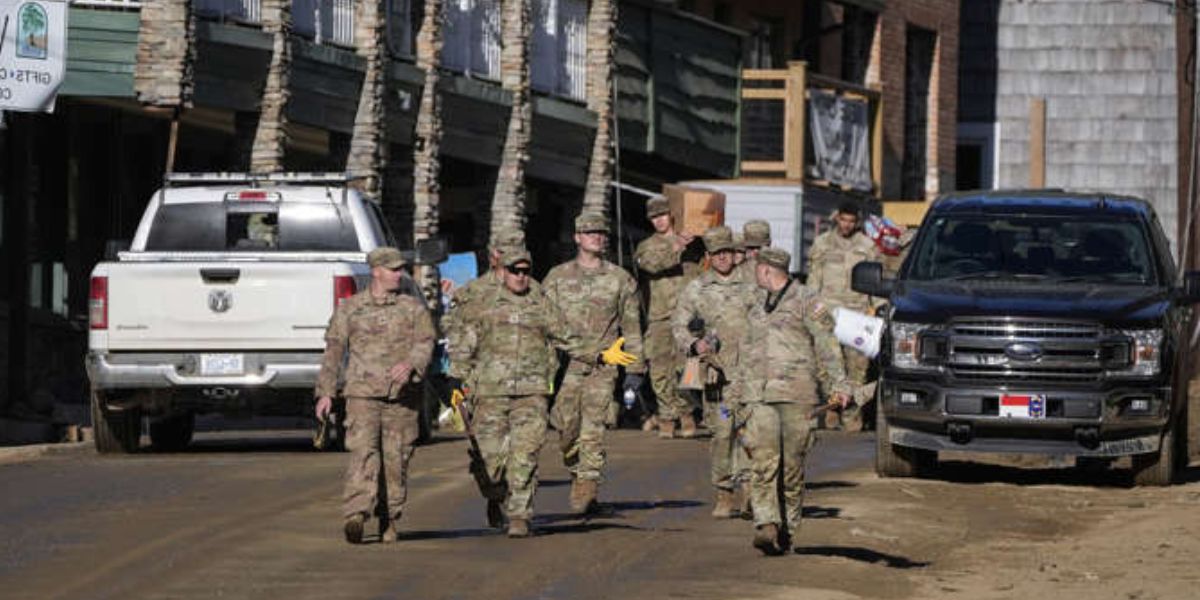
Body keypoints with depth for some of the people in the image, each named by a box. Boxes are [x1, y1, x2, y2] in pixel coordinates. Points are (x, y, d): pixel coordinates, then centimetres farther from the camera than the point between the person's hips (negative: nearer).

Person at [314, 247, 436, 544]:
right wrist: (326, 392, 4)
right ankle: (356, 515, -27)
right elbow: (334, 350, 11)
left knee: (396, 458, 4)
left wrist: (410, 364, -22)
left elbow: (425, 343, -1)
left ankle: (389, 520, 17)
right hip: (362, 393, -1)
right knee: (363, 453, -16)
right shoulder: (349, 309, 10)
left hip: (402, 395, 1)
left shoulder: (413, 308, 11)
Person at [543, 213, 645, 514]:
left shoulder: (621, 279, 9)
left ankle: (588, 484, -9)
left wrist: (634, 369, 6)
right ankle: (576, 471, 23)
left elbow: (631, 326, 11)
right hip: (566, 363, 1)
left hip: (602, 366, -1)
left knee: (593, 429, -9)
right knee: (566, 426, -1)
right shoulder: (557, 277, 9)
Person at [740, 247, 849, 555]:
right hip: (759, 396, 4)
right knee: (763, 462, -13)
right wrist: (734, 401, 28)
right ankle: (766, 524, -22)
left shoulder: (807, 301, 4)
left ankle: (788, 528, 7)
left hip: (796, 394, -4)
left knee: (792, 465, -1)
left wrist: (839, 383, -15)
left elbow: (826, 344, -3)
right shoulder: (758, 309, 24)